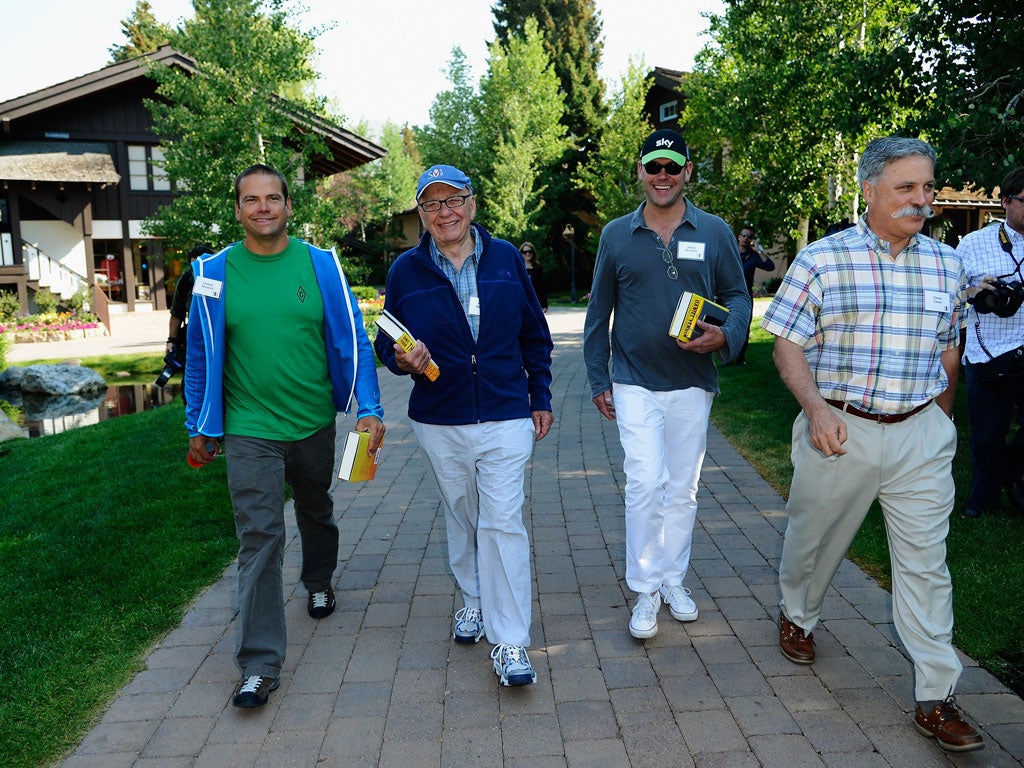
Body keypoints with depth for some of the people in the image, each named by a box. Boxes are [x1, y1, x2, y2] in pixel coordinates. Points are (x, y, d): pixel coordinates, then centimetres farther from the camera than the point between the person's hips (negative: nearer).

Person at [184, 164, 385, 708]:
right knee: (259, 540, -5)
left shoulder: (321, 265, -4)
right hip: (249, 431, -1)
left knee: (316, 512, 23)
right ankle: (260, 664, 1)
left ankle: (319, 582, 51)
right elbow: (201, 353, 4)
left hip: (315, 423, 2)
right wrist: (199, 426, 7)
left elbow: (351, 340, -4)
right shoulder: (215, 273, -4)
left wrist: (369, 409, -10)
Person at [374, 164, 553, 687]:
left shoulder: (506, 259, 1)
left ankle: (510, 643, 2)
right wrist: (402, 360, -19)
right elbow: (386, 342, 5)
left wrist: (541, 398, 8)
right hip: (439, 424, 2)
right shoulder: (406, 270, 0)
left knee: (502, 524, -7)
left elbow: (534, 335, 8)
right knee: (460, 520, 17)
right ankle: (473, 599, 41)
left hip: (506, 418, -1)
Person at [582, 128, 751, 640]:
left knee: (682, 489, 11)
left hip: (692, 384, 2)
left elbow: (738, 296, 7)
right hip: (635, 383, -1)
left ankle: (673, 580, 28)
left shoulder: (715, 232, 3)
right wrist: (597, 379, 4)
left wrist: (726, 335, -16)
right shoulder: (616, 235, 3)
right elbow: (599, 311, 7)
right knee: (645, 483, -10)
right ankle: (645, 590, 6)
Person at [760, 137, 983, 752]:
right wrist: (816, 408, -19)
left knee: (926, 563, 4)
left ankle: (937, 698, 15)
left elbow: (948, 350, 16)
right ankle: (798, 616, 45)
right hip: (839, 430, -2)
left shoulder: (947, 266, 6)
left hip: (922, 435, 2)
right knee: (815, 538, 15)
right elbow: (789, 345, -6)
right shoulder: (821, 260, -5)